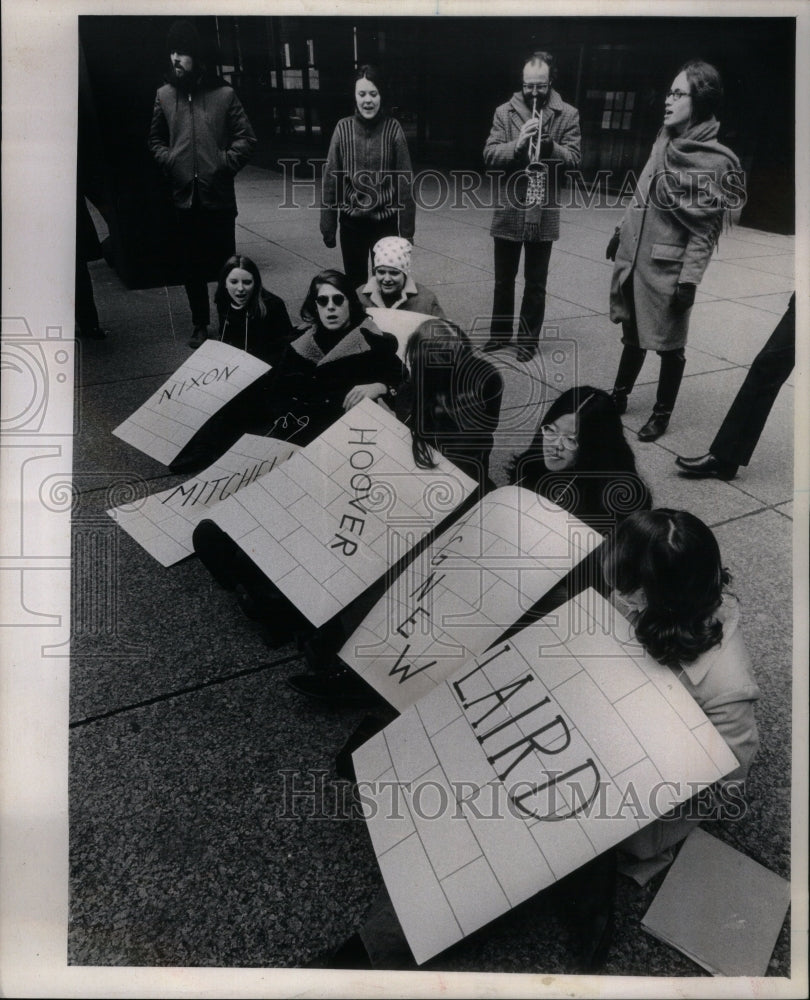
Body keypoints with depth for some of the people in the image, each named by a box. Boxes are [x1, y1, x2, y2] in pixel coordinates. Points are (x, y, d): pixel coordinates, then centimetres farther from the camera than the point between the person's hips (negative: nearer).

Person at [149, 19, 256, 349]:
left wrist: (225, 164, -8)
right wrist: (168, 161, 2)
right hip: (184, 195, 3)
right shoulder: (164, 94, 7)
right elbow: (155, 139, 18)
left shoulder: (223, 94, -1)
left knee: (225, 261, 3)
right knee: (191, 266, 7)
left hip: (218, 195, -3)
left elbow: (245, 138, 1)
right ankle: (200, 325, 19)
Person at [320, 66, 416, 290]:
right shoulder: (343, 128, -2)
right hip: (352, 221, 1)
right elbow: (331, 179, 1)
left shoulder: (393, 128, -4)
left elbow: (405, 182, -3)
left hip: (386, 221, -1)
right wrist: (328, 224, 0)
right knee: (354, 283, 10)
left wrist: (407, 228, -5)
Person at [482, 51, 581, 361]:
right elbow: (490, 155, -5)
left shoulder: (568, 115, 0)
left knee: (535, 283, 8)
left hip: (543, 213, -1)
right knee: (503, 279, 13)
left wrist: (548, 144, -24)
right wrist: (518, 144, -22)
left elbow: (573, 158, -7)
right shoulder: (505, 112, 2)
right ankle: (500, 333, 28)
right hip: (508, 211, 1)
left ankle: (528, 339, 19)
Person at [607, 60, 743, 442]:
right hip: (633, 257, 6)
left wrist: (689, 278, -17)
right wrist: (621, 231, 22)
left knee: (668, 345, 6)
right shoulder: (665, 139, 6)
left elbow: (707, 228, -13)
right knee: (632, 335, 19)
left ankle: (661, 415, 21)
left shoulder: (717, 161, -12)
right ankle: (618, 397, 36)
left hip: (667, 267, -6)